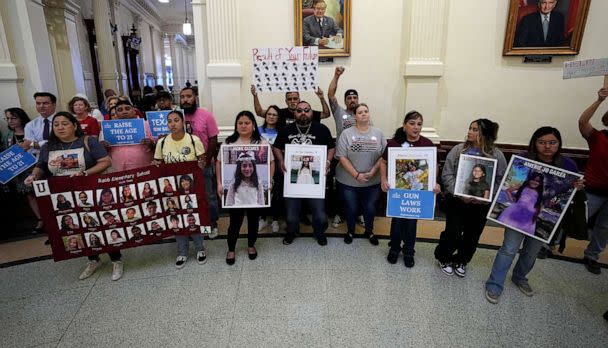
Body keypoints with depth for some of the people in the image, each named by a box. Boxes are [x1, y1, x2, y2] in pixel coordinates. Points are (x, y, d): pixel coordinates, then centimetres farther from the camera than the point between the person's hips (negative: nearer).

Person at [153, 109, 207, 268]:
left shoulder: (194, 140, -10)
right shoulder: (162, 142, -3)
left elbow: (202, 160, -4)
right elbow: (157, 164, 7)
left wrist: (201, 164, -26)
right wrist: (155, 167, -15)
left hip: (191, 185, -2)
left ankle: (200, 248, 27)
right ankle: (182, 252, 26)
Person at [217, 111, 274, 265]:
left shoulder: (262, 142, 1)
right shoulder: (229, 142, 2)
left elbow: (271, 162, 4)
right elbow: (219, 163, 6)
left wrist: (269, 181, -4)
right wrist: (219, 183, 0)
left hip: (256, 188, 1)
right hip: (235, 189, 0)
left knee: (253, 220, 14)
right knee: (235, 221, 6)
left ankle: (251, 245, 37)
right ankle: (231, 249, 27)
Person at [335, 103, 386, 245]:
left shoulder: (378, 133, 2)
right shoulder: (346, 133, -5)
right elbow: (342, 157, -11)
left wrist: (372, 172, -13)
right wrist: (356, 175, -16)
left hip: (372, 181, 2)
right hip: (349, 181, -1)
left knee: (370, 208, 15)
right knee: (351, 209, 13)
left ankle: (369, 231, 40)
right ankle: (350, 231, 37)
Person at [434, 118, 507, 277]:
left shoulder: (497, 155, -2)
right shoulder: (458, 150, -4)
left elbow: (501, 180, -2)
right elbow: (447, 175, -7)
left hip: (481, 205, 2)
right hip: (457, 201, -1)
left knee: (472, 236, 14)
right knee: (453, 233, 0)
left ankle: (461, 261, 39)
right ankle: (443, 258, 28)